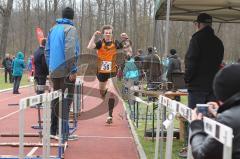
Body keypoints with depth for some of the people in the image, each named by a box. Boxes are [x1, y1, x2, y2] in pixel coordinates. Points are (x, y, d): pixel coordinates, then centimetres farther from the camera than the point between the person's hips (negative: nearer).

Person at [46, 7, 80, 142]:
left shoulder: (53, 29, 14)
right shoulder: (71, 29, -7)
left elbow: (48, 50, 16)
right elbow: (70, 51, -18)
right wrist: (73, 70, -16)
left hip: (54, 71, 7)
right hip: (66, 71, -7)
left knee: (56, 100, 14)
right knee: (66, 101, -4)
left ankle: (53, 130, 18)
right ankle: (64, 133, -6)